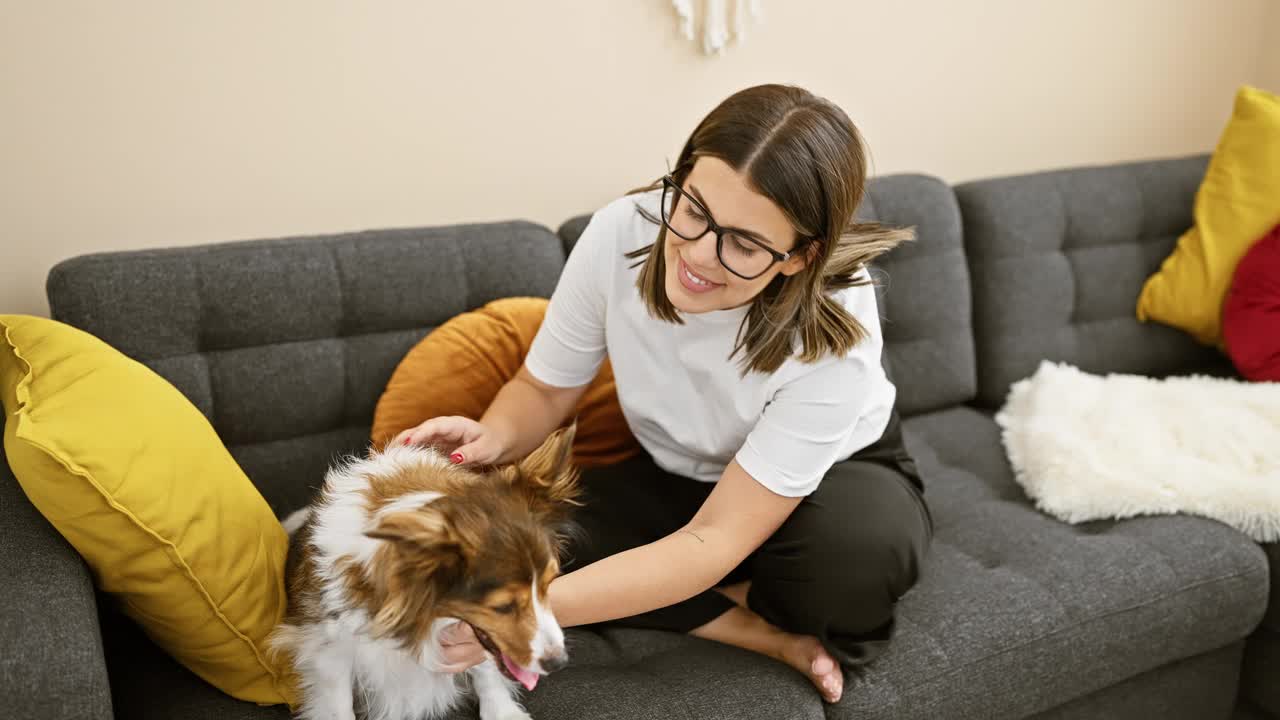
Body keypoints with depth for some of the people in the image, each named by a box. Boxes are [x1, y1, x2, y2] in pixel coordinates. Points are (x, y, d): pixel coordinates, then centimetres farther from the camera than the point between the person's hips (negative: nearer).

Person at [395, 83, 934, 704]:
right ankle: (769, 634, -13)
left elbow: (715, 542, -34)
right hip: (677, 480, 4)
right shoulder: (623, 233, -26)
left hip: (833, 480, -3)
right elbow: (542, 390, -9)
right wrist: (492, 438, -33)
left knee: (865, 543, -39)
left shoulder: (835, 335, -34)